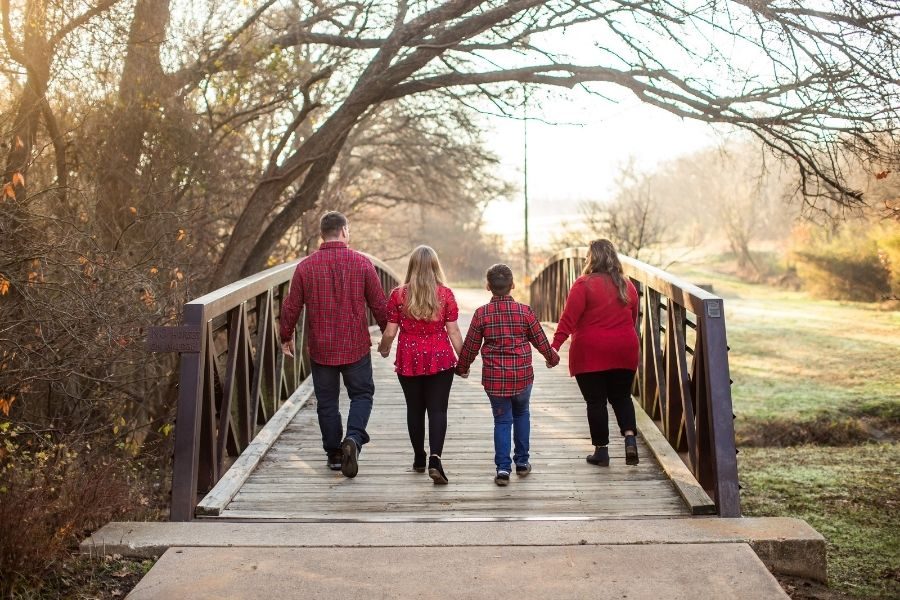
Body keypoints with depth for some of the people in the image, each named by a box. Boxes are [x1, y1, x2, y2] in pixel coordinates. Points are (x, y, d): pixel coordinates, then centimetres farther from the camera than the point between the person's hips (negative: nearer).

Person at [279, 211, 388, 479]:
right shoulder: (362, 263, -6)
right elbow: (379, 304, -2)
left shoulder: (306, 266, -3)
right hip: (356, 346, -1)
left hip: (321, 348, 1)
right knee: (362, 394, 12)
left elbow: (291, 307, 1)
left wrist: (286, 337, 16)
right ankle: (353, 440, -10)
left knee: (327, 401, 13)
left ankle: (334, 453, 20)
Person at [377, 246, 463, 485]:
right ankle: (435, 459, -12)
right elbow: (453, 331, -3)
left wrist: (383, 348, 18)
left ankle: (419, 459, 25)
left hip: (409, 360, 1)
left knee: (415, 409, 14)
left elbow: (390, 332, -2)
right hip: (440, 359, -1)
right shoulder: (445, 294, -4)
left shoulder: (398, 294, -5)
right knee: (437, 409, 3)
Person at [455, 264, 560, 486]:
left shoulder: (481, 314, -6)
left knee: (502, 420, 10)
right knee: (521, 414, 22)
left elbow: (470, 346, 1)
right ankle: (522, 462, 26)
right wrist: (552, 358, 25)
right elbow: (540, 340, 5)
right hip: (522, 376, 1)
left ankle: (503, 468, 2)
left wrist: (462, 368, 18)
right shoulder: (524, 311, -5)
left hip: (494, 378, -1)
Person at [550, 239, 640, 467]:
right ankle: (630, 439, -1)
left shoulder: (584, 284, -10)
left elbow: (568, 318, -17)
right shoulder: (627, 285, 6)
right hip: (624, 353, 5)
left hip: (590, 353, -4)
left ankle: (601, 451, 12)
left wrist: (555, 346, -17)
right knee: (621, 397, 17)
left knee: (595, 401, 6)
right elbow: (633, 319, 15)